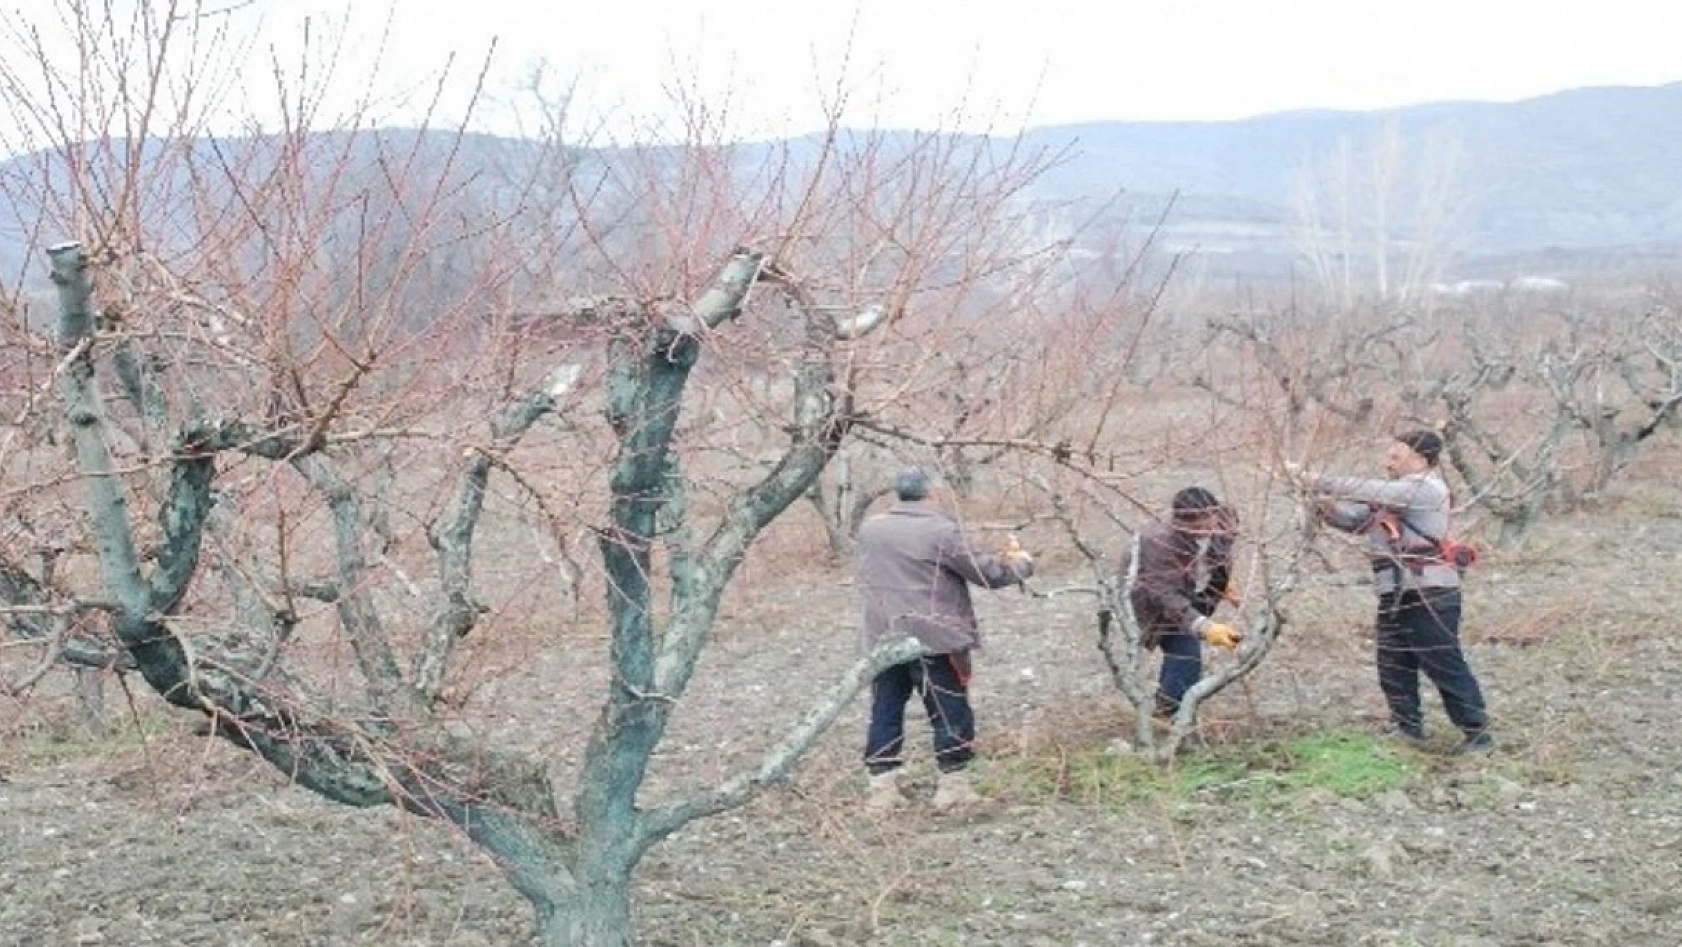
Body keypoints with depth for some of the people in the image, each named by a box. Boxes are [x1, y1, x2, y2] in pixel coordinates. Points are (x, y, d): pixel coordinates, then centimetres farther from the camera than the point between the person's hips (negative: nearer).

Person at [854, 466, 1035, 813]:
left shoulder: (869, 529, 7)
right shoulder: (940, 531, -12)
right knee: (951, 713, 7)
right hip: (932, 640, -5)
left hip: (883, 639, 6)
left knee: (885, 712, 11)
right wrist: (1022, 562, 13)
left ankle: (882, 789, 12)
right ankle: (954, 786, 12)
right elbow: (988, 573, -7)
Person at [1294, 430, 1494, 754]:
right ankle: (1407, 727, 22)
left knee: (1445, 666, -4)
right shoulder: (1395, 493, 18)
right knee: (1394, 666, 12)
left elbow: (1368, 490, -20)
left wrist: (1318, 483, -17)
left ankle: (1477, 733, 4)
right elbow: (1355, 519, 14)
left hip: (1429, 594, -10)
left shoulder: (1426, 488, -11)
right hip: (1396, 594, 10)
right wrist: (1321, 502, -5)